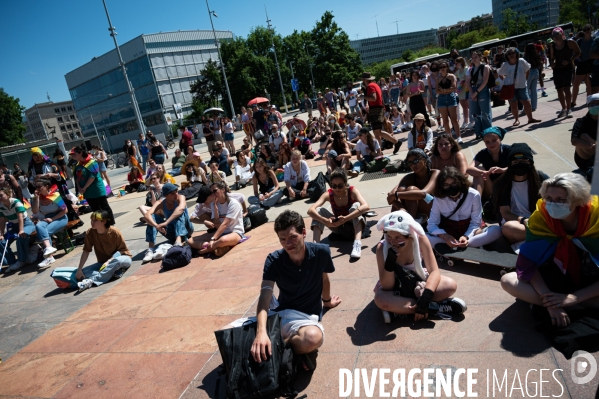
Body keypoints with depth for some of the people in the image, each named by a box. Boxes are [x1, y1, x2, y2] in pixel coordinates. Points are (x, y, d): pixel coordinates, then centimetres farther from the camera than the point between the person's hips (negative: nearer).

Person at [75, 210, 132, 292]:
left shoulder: (114, 232, -21)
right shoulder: (90, 233, -12)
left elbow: (122, 250, -14)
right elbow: (86, 251, -13)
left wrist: (109, 261, -26)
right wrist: (79, 270, -21)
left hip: (122, 258, -4)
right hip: (103, 263, 4)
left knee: (118, 261, -40)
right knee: (84, 272, -20)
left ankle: (92, 281, -38)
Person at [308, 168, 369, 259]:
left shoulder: (353, 191, -23)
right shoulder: (328, 194, -18)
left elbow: (366, 207, -41)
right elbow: (310, 210, -30)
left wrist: (345, 218, -49)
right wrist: (325, 221, -48)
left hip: (353, 224, -2)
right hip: (337, 225, 2)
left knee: (356, 206, -32)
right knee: (319, 210, -22)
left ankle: (357, 243, -48)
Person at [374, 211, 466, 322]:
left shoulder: (420, 238, -22)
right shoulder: (382, 247, -25)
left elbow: (434, 271, -23)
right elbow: (387, 287, -26)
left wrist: (425, 298, -37)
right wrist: (390, 261, -41)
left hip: (419, 282, 2)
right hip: (396, 287, -2)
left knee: (451, 285, -25)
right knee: (380, 299, -36)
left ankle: (399, 308, -24)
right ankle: (434, 307, -25)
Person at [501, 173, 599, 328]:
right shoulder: (540, 218, -18)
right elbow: (528, 264, -19)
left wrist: (573, 298, -27)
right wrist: (549, 301, -28)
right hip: (555, 281, 2)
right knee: (508, 281, -25)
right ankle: (579, 309, -22)